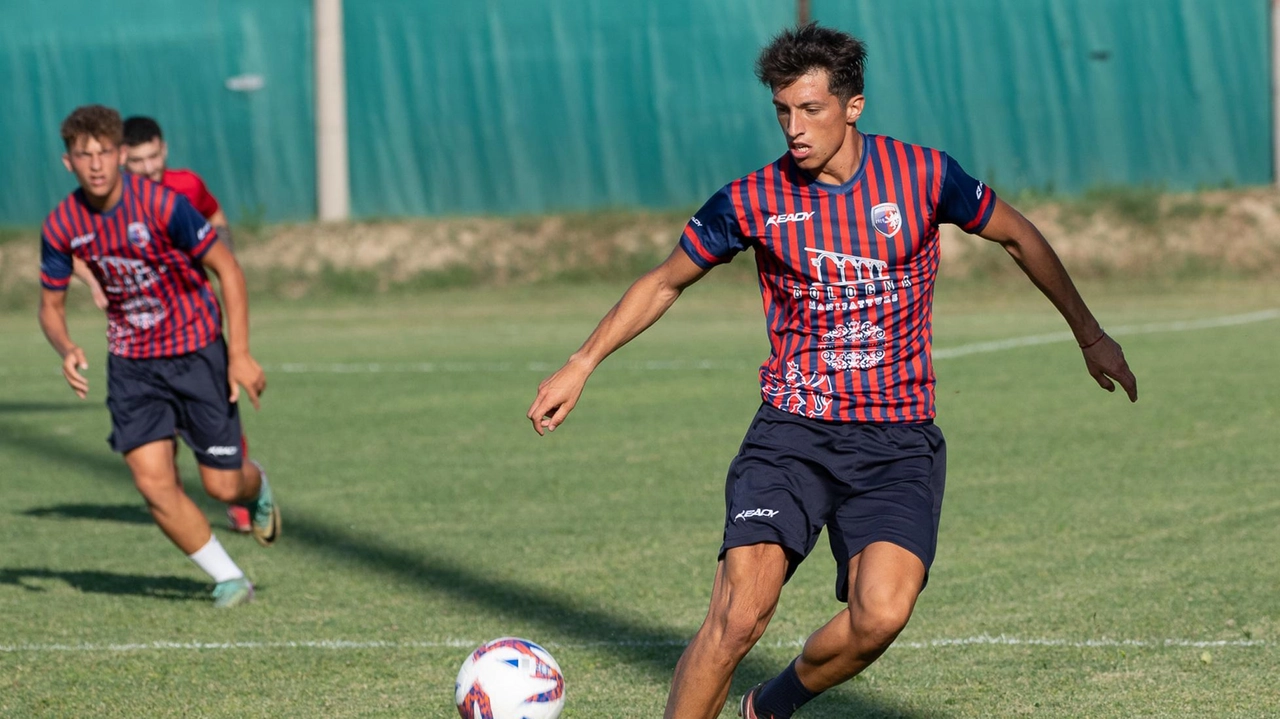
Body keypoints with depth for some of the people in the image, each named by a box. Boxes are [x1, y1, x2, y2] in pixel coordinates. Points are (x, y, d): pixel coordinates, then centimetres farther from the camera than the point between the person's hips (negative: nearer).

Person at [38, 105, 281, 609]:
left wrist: (239, 354, -17)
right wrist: (66, 350, -17)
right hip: (131, 363, 3)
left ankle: (256, 487, 39)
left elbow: (228, 269, -12)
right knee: (154, 483, -11)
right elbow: (50, 306, 6)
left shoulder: (161, 206, -21)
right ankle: (228, 579, 8)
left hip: (197, 352, -3)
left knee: (222, 486, -1)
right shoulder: (62, 227, -8)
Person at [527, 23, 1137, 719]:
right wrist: (581, 364, 9)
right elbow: (665, 282, 14)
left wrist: (1090, 336, 19)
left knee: (880, 614, -21)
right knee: (738, 615, -20)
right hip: (791, 432, 0)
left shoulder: (923, 176, -3)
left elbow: (1018, 237, 13)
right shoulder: (751, 201, -2)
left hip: (899, 440, 0)